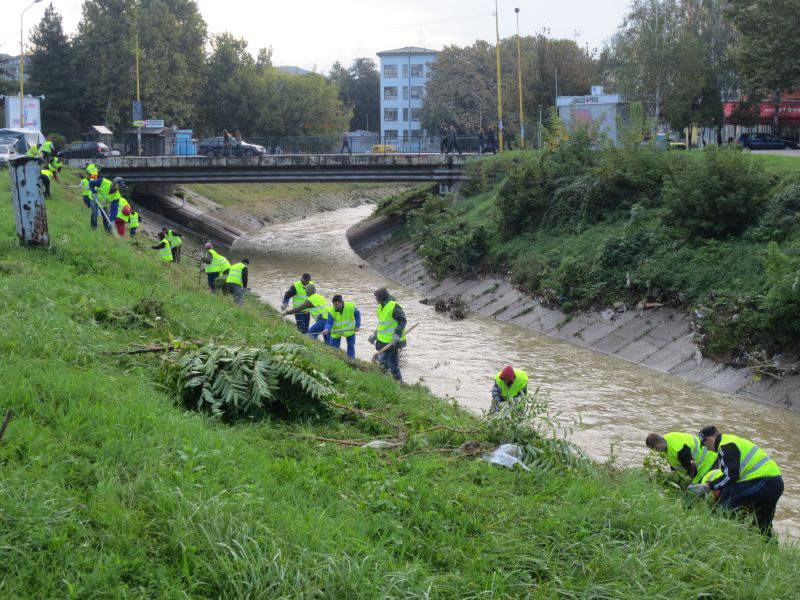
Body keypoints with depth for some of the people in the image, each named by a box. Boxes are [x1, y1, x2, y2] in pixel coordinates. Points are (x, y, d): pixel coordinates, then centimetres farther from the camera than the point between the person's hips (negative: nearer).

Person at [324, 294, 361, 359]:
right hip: (336, 331, 0)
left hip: (350, 329, 0)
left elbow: (357, 315, -7)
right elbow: (329, 322, -27)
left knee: (351, 346, 7)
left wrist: (357, 326, -10)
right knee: (333, 347, -1)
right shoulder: (331, 311, -25)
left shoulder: (351, 307, -24)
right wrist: (327, 329, -47)